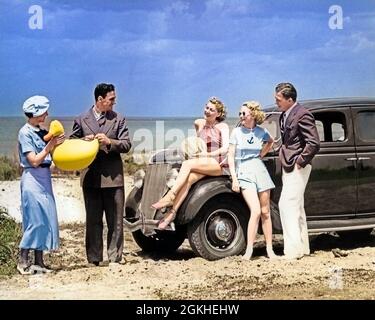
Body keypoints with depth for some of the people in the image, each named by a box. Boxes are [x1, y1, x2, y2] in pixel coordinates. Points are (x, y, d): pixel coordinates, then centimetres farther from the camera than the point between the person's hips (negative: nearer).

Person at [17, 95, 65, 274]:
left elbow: (51, 155, 11)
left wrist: (57, 143, -4)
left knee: (45, 219, 8)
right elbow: (34, 161, -15)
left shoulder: (42, 132, 11)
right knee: (35, 220, -7)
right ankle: (22, 261, 3)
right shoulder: (25, 133, -10)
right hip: (32, 179, -8)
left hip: (45, 179, 8)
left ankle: (38, 261, 15)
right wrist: (49, 146, -14)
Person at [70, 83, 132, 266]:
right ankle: (94, 259, 15)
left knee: (115, 221, 2)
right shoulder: (82, 120, 7)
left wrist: (109, 142, -17)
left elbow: (126, 145, -1)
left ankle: (115, 258, 10)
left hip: (113, 176, 0)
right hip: (90, 177, 1)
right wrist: (85, 141, -9)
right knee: (93, 220, 8)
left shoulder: (118, 119, 5)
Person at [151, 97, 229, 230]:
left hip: (218, 165, -5)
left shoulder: (222, 127, -3)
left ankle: (170, 196, -34)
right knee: (188, 178, -29)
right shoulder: (199, 123, 13)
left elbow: (225, 148, -17)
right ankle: (172, 211, -38)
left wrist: (207, 154, -22)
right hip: (202, 164, 5)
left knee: (187, 164, -30)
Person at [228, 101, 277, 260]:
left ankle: (269, 249, 14)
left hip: (260, 169, 3)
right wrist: (234, 179, -8)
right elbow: (231, 156, -1)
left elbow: (271, 141, 29)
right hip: (244, 172, -3)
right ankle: (248, 251, -13)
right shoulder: (237, 132, 0)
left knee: (265, 212, 5)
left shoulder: (262, 132, 5)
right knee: (255, 211, -17)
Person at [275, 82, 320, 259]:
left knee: (287, 205, -13)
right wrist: (283, 153, 10)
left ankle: (293, 250, -10)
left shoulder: (302, 115, -15)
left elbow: (314, 143, -21)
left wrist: (300, 161, -17)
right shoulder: (284, 116, 13)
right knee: (296, 206, 15)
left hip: (297, 167, -10)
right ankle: (302, 247, 24)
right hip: (288, 166, 10)